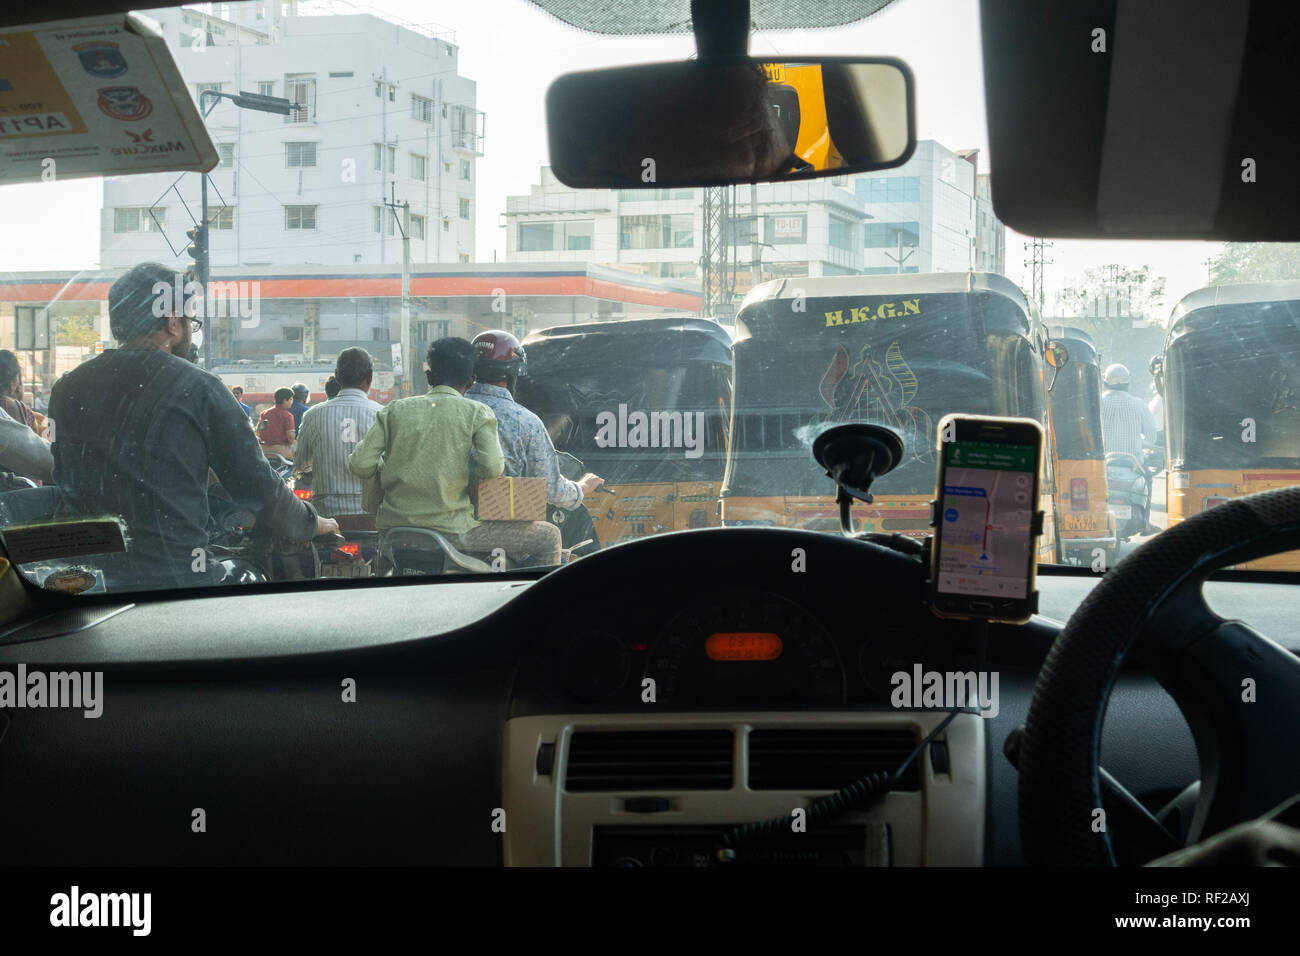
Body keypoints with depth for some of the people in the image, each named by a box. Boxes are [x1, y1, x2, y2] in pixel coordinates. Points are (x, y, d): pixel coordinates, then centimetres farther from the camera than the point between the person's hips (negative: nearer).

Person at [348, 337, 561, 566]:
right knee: (548, 537, 8)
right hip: (452, 530, -5)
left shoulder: (394, 410, 7)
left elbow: (360, 465, -1)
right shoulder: (477, 412, -2)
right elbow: (491, 467, -17)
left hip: (393, 527, 5)